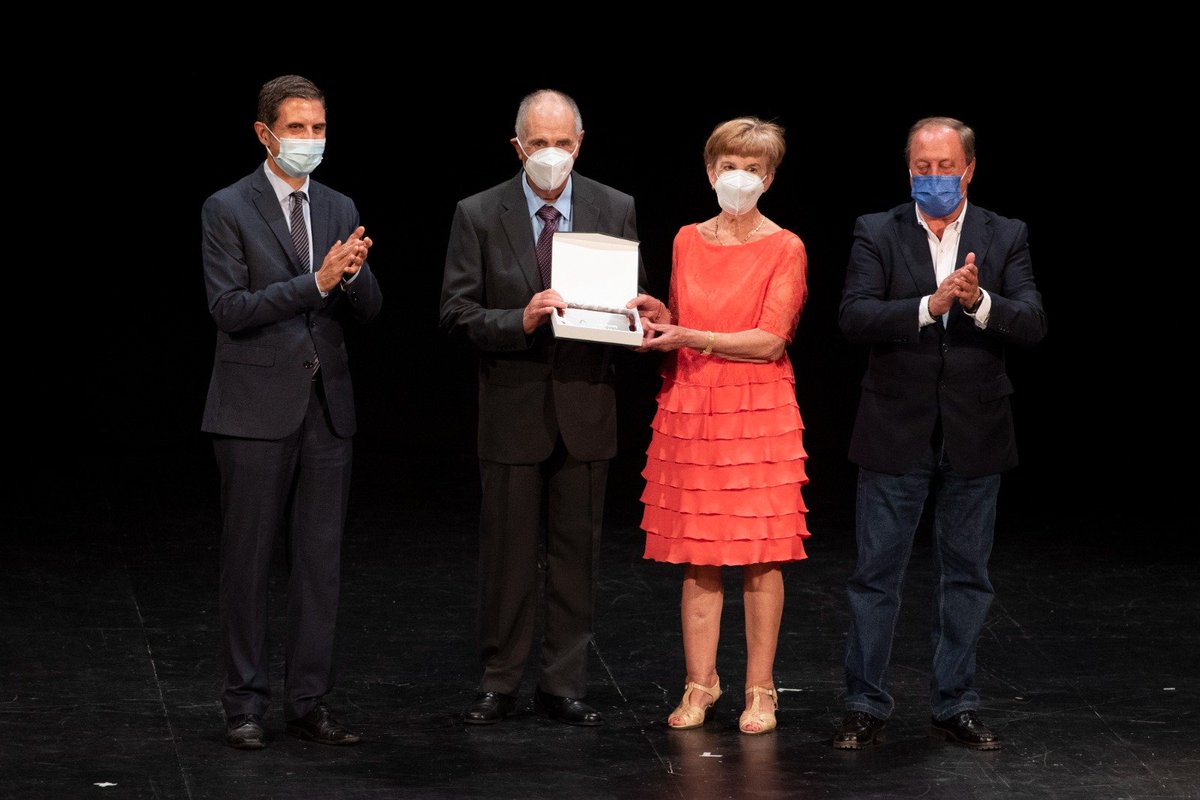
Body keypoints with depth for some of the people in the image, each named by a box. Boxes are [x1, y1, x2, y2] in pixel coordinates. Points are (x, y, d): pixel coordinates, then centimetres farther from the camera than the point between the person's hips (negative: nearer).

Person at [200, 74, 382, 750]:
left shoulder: (340, 209, 11)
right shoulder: (228, 210, -4)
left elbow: (369, 311, 9)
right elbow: (229, 309, -13)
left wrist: (356, 272, -14)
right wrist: (316, 281, -21)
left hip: (327, 407, 5)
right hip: (257, 408, -5)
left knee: (321, 560, 5)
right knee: (250, 559, 1)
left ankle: (310, 702, 10)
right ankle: (246, 704, 9)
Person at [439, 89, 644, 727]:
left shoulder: (615, 210, 4)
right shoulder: (479, 215, -2)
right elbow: (457, 314, -5)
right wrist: (521, 321, -21)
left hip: (586, 407, 2)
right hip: (513, 406, -2)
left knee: (576, 551, 6)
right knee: (507, 554, 4)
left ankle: (564, 686, 14)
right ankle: (498, 684, 14)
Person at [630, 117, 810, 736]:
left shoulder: (785, 249, -2)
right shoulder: (688, 241, 12)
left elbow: (769, 341, -10)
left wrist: (688, 337, -14)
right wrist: (659, 315, -1)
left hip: (758, 412, -4)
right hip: (691, 407, 4)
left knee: (760, 553, -2)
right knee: (698, 555, 3)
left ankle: (760, 690, 4)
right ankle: (700, 685, 10)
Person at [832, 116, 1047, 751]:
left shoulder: (1006, 237, 2)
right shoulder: (877, 233, -1)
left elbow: (1032, 324, -8)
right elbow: (853, 317, -15)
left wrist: (980, 301, -27)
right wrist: (929, 305, -27)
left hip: (974, 436, 2)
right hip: (896, 435, -1)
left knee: (966, 576, 9)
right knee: (876, 575, 3)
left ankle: (955, 705, 19)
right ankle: (865, 705, 12)